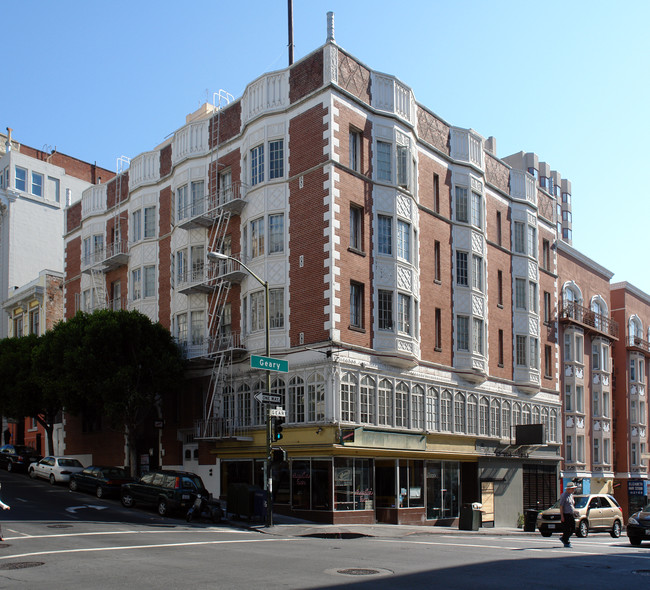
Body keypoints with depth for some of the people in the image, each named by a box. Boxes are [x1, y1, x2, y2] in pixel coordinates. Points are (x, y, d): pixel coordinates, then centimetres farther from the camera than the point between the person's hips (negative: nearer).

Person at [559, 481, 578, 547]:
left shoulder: (571, 495, 15)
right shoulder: (564, 495, -11)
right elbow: (561, 506, -14)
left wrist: (574, 513, 19)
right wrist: (562, 516, -19)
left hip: (571, 515, 8)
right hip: (565, 515, -8)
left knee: (573, 529, 6)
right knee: (567, 529, -4)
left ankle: (563, 538, 22)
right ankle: (566, 543, 5)